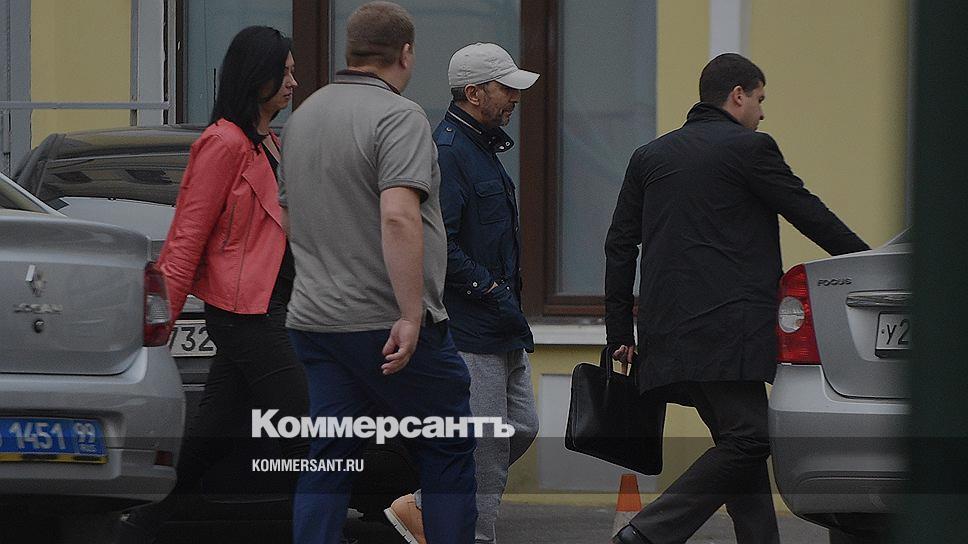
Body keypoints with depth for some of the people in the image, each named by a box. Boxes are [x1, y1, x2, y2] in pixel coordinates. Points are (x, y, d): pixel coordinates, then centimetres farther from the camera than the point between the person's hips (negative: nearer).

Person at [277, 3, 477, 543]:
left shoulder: (303, 116, 13)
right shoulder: (399, 117, -13)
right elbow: (398, 217, -26)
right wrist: (412, 316, -25)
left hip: (315, 318, 7)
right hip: (391, 325, -7)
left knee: (327, 462, 5)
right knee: (448, 454, 6)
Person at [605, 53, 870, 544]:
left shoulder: (649, 157, 18)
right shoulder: (749, 148, -1)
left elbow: (620, 245, 17)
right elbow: (809, 214, 1)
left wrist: (619, 332, 19)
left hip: (667, 332, 8)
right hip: (726, 328, -8)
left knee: (739, 441, 11)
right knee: (747, 440, -9)